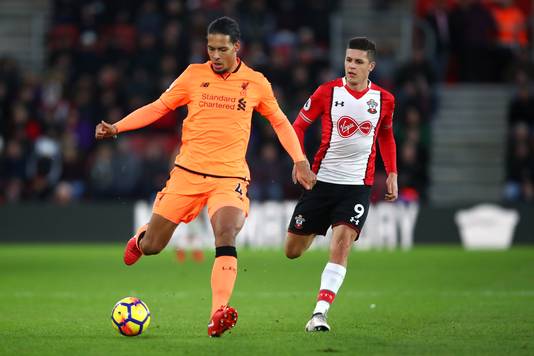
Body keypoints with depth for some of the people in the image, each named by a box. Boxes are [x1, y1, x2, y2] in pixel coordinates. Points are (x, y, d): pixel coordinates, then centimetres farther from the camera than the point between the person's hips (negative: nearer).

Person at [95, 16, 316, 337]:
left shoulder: (256, 83, 5)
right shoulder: (194, 75, 3)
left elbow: (280, 122, 17)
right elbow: (159, 107, 8)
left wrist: (300, 160, 9)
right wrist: (117, 127, -3)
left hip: (230, 176, -1)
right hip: (188, 172, 1)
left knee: (227, 234, -28)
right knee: (151, 246, 2)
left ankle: (218, 315, -35)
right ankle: (142, 237, 41)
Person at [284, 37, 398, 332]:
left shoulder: (383, 100, 3)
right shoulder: (327, 92, -3)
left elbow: (386, 136, 20)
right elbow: (299, 125, 6)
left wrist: (392, 174, 11)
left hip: (358, 184, 0)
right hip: (321, 181, 0)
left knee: (342, 242, -22)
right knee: (292, 251, 5)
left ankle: (320, 312, -24)